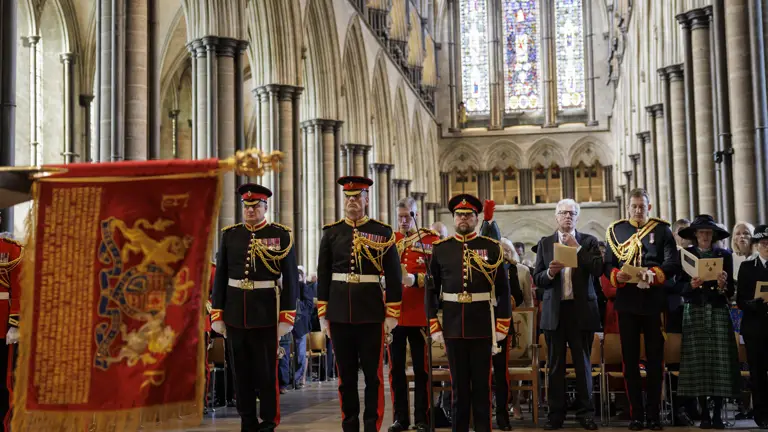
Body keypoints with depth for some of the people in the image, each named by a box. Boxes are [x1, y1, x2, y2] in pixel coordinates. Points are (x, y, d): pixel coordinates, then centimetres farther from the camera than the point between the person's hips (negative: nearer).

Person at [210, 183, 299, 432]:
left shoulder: (281, 235, -3)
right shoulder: (230, 235, 5)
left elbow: (290, 278, -3)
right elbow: (220, 277, 7)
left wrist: (287, 316, -7)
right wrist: (217, 314, 3)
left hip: (266, 311, -3)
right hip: (235, 311, 3)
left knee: (267, 370, 3)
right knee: (241, 371, 9)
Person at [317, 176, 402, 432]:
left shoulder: (383, 233, 1)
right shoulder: (331, 233, 6)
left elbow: (393, 276, 0)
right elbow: (323, 275, 6)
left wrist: (392, 314, -4)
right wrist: (323, 315, 3)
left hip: (372, 313, -2)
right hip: (339, 314, 2)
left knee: (373, 374, 3)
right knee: (346, 374, 8)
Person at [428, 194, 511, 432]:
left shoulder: (492, 247, 1)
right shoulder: (440, 248, 4)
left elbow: (503, 289, 2)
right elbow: (432, 290, 5)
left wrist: (502, 326, -3)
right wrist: (434, 326, 0)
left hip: (482, 323, -1)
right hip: (453, 324, 1)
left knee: (482, 382, 6)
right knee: (459, 383, 9)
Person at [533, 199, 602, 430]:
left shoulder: (589, 241, 5)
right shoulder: (545, 243, 8)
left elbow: (598, 270, -10)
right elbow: (537, 279, 5)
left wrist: (577, 247, -11)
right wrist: (550, 272, -16)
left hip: (582, 310, -1)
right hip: (554, 311, 1)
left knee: (583, 363, 3)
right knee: (556, 364, 4)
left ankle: (586, 412, 9)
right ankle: (556, 413, 9)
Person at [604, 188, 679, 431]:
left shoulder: (662, 230, 5)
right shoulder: (615, 230, 9)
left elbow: (673, 263, -5)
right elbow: (607, 265, 5)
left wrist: (654, 274, -23)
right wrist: (617, 276, -16)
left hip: (654, 302, -1)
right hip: (627, 302, 1)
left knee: (655, 359, 5)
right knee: (630, 359, 4)